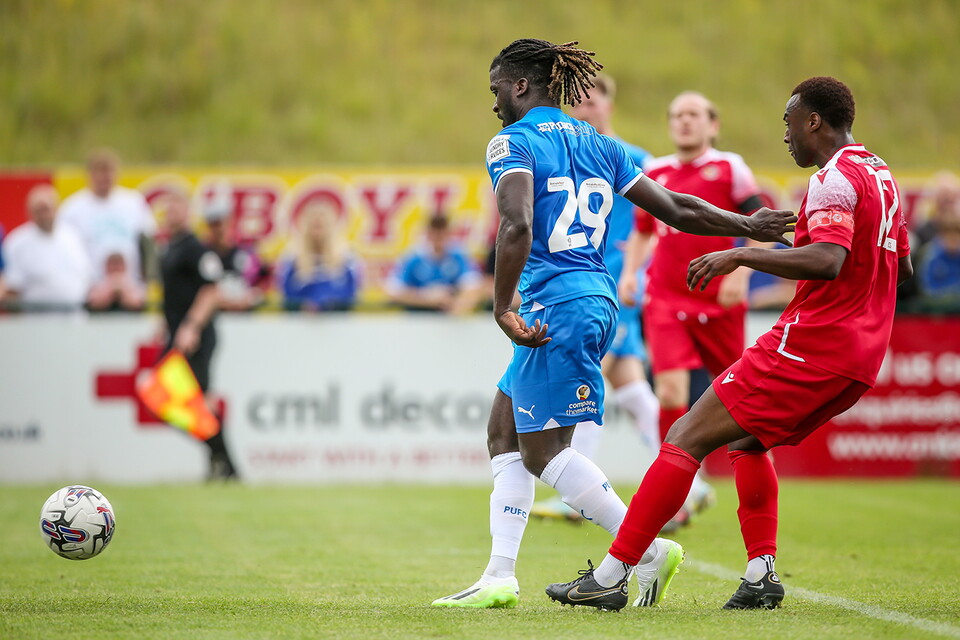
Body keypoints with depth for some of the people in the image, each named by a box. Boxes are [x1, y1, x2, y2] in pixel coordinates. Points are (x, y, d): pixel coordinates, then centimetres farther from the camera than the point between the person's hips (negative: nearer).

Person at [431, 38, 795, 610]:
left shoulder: (512, 144, -6)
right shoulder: (598, 144, 16)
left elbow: (517, 227, -22)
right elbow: (676, 209, 12)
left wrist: (503, 309, -20)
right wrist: (751, 227, 22)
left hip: (557, 305, -9)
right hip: (598, 299, 9)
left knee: (542, 450, -3)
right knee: (505, 434, 12)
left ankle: (649, 549, -6)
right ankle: (500, 578, 8)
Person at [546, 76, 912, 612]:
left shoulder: (833, 179, -12)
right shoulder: (882, 175, 17)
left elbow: (828, 261, -27)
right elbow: (903, 268, 26)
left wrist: (741, 256, -23)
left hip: (810, 346, -10)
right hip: (863, 358, 10)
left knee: (688, 439, -8)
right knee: (748, 440, 26)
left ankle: (611, 576, -13)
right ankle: (762, 574, 11)